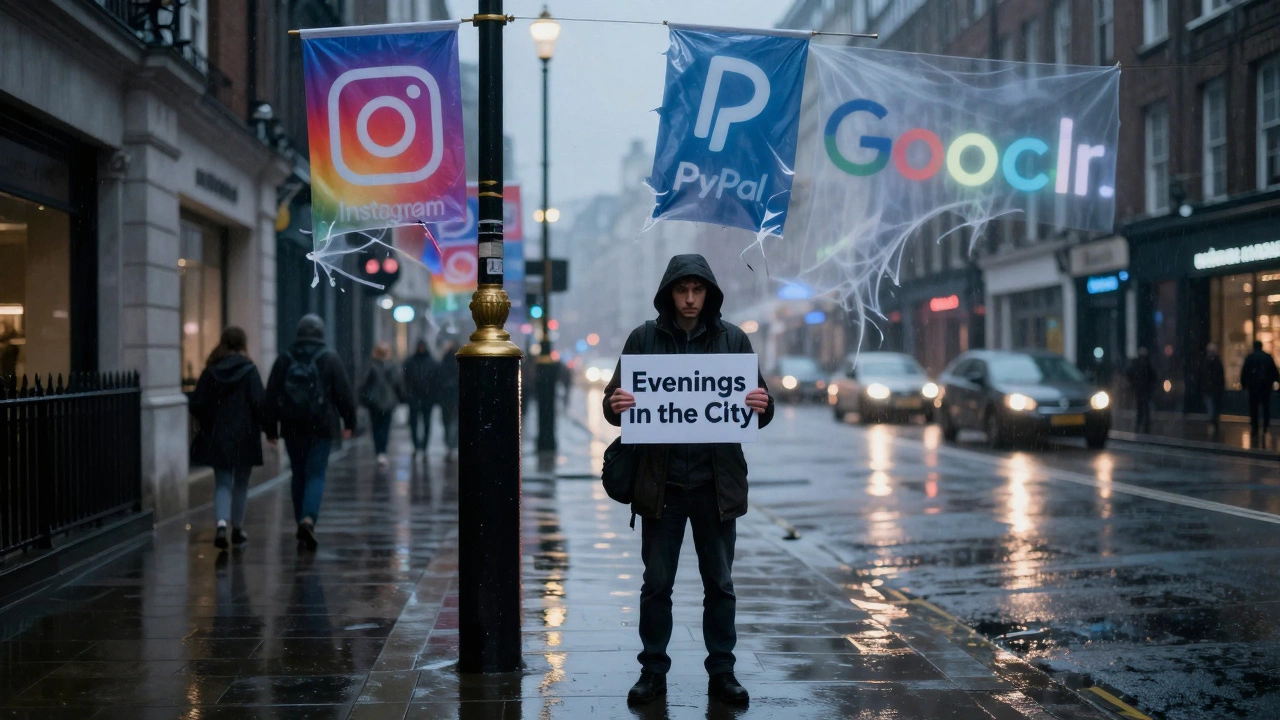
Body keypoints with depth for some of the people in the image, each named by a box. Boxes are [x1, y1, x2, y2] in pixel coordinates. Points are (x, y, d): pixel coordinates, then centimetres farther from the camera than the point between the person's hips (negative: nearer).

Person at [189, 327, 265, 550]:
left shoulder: (211, 371, 0)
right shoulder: (249, 370, -9)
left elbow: (197, 404, 1)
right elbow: (259, 403, -15)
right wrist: (265, 427, 0)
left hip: (217, 437, 2)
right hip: (244, 437, -2)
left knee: (222, 483, 7)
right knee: (241, 483, 13)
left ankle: (222, 523, -16)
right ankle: (237, 528, 20)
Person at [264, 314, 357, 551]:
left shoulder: (284, 360, 5)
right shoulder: (330, 359, -2)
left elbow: (271, 396, 6)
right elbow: (344, 392, -2)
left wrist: (271, 429, 11)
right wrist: (348, 423, 6)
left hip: (292, 427, 3)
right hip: (322, 426, -2)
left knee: (299, 475, 14)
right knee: (316, 474, -3)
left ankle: (302, 522, 17)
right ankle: (308, 519, -22)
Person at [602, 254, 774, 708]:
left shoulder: (732, 339, 3)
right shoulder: (644, 339, 2)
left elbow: (758, 407, 5)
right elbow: (615, 400, 3)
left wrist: (763, 406, -19)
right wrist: (614, 406, -21)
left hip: (716, 483, 0)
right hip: (661, 482, 0)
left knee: (720, 584, 8)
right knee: (656, 584, 7)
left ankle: (722, 672, 19)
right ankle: (653, 671, 18)